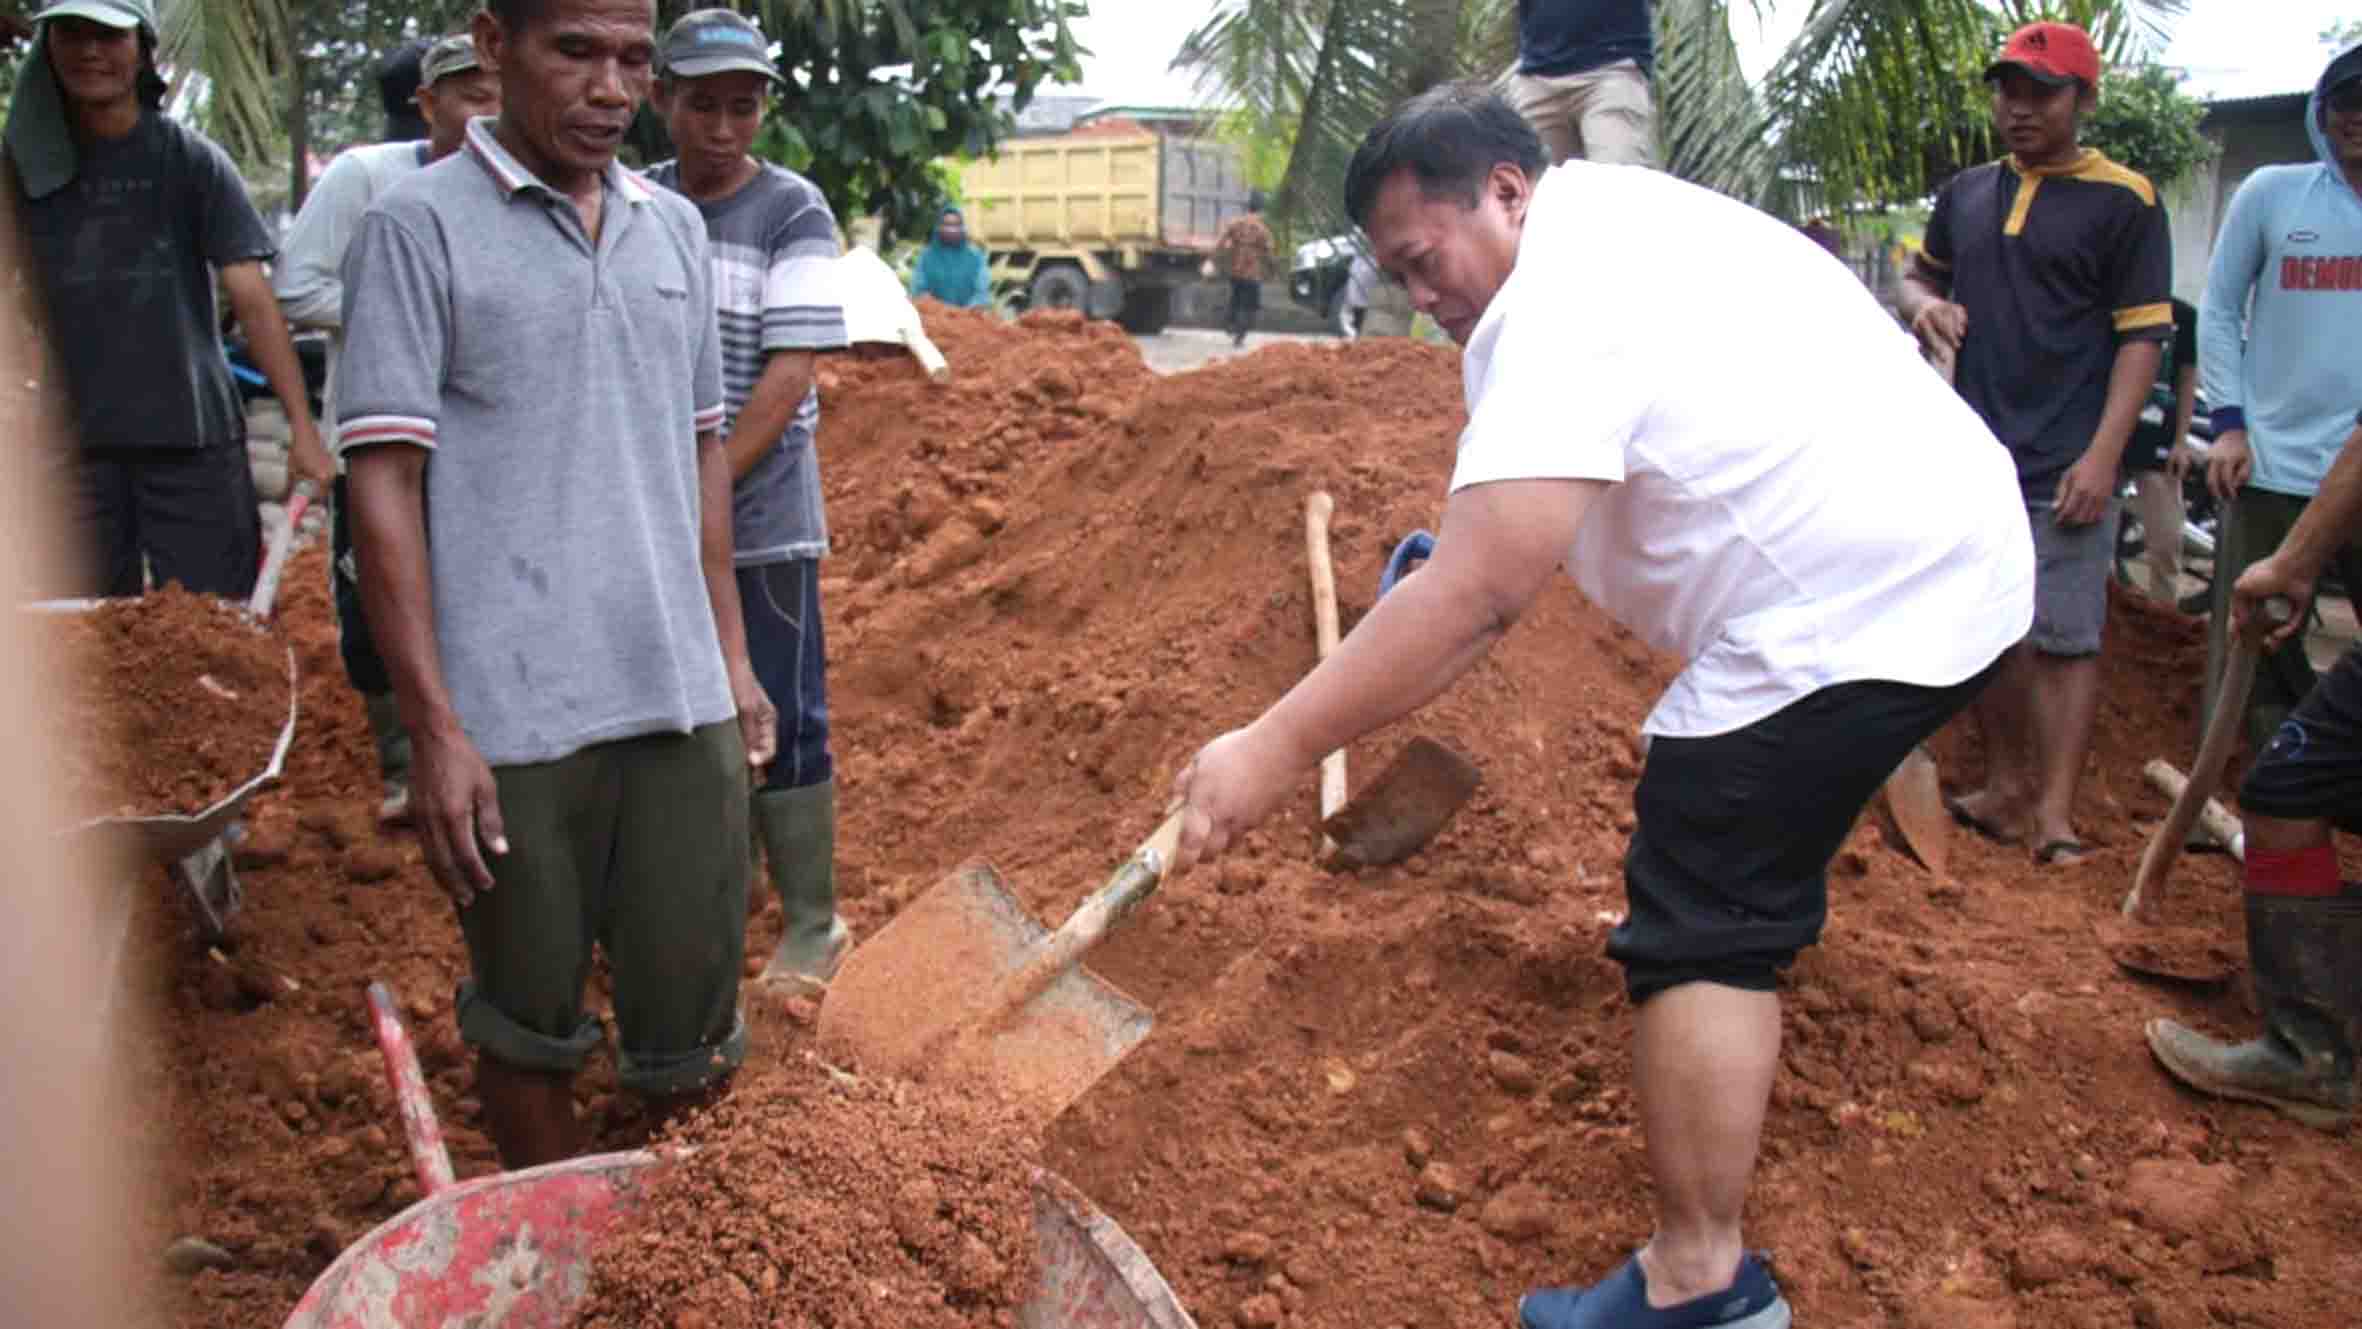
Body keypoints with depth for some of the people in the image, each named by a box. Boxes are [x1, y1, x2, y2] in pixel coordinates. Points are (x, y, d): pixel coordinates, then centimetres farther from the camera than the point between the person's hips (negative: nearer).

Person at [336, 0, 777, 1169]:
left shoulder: (675, 228, 12)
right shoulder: (419, 227, -4)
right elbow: (382, 485, -8)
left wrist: (732, 659, 15)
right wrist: (434, 729, -12)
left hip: (679, 700, 4)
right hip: (514, 719, -4)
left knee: (689, 1036, 9)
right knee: (532, 1029, 11)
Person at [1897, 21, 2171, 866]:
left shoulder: (2124, 202, -3)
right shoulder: (1966, 193, 12)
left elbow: (2143, 336, -6)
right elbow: (1921, 274, 27)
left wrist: (2103, 456, -16)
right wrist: (1925, 303, 1)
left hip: (2063, 470, -5)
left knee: (2064, 638, -6)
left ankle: (2055, 814, -3)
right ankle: (2006, 790, 22)